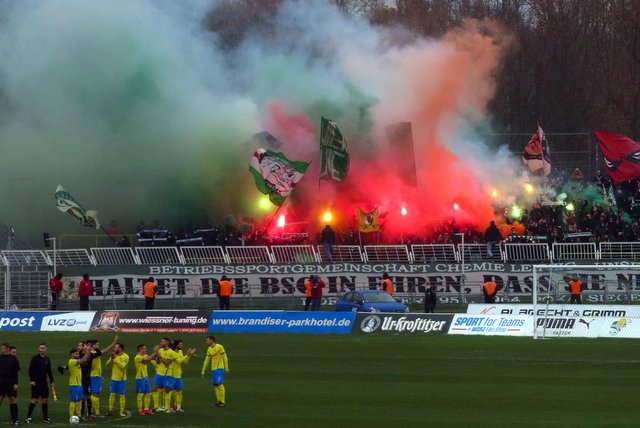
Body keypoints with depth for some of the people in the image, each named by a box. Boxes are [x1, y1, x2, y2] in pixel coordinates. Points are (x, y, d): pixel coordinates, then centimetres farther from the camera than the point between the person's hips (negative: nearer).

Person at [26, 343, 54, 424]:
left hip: (44, 381, 5)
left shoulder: (47, 359, 9)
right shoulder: (35, 358, -6)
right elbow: (30, 370, -8)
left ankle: (45, 418, 12)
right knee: (35, 400, -8)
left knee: (45, 399, 5)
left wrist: (52, 381, 12)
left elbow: (49, 371, 16)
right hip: (36, 381, -5)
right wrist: (31, 380, -15)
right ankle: (28, 417, 0)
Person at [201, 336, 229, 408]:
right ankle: (218, 401, 9)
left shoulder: (220, 347, -8)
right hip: (213, 369, 7)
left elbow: (225, 358, -5)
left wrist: (226, 369, -7)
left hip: (219, 369, -7)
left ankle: (222, 401, -8)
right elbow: (207, 360, 17)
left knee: (220, 384, -11)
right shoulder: (209, 349, 12)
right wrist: (203, 371, 17)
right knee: (215, 385, 4)